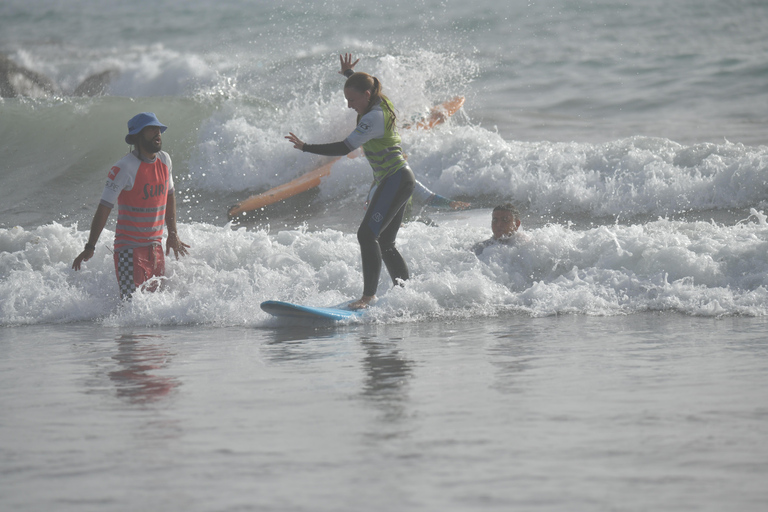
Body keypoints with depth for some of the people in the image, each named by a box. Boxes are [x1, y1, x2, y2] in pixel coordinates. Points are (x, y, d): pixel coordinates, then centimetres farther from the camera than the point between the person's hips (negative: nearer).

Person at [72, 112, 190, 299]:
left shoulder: (165, 160, 6)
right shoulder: (124, 168, -15)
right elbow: (104, 208, -16)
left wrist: (173, 234, 21)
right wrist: (90, 247, -18)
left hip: (156, 246, 7)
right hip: (130, 247, -7)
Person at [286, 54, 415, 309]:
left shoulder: (374, 117, -18)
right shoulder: (382, 105, 11)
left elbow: (345, 148, -25)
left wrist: (306, 147, -25)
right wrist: (350, 74, 40)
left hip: (395, 180, -11)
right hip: (399, 180, 11)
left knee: (367, 234, -19)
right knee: (384, 244, 15)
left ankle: (369, 295, -23)